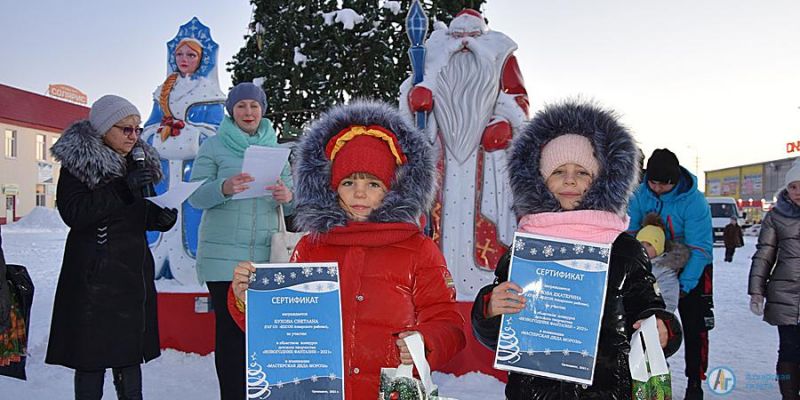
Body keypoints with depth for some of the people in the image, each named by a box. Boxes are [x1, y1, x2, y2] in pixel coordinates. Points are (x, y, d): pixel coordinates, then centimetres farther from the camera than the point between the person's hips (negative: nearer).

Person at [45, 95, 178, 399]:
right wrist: (124, 187, -23)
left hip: (134, 270, 6)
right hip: (95, 274, -6)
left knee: (130, 351, 10)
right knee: (92, 354, -2)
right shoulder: (77, 162, -6)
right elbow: (73, 213, -18)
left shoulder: (138, 162, 13)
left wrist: (160, 217, 0)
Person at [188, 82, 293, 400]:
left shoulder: (275, 148, 13)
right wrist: (224, 188, -22)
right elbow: (195, 195, -2)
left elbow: (290, 200, 14)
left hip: (265, 255, 2)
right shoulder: (214, 146, 5)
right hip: (223, 254, -2)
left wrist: (287, 197, -11)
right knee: (230, 328, -1)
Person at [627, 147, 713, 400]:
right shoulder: (641, 194, -15)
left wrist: (684, 285, -32)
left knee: (694, 327, 1)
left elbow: (700, 249, -26)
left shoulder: (694, 201, -25)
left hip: (692, 270, -3)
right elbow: (630, 232, -14)